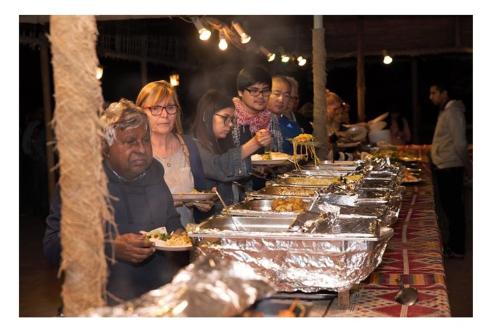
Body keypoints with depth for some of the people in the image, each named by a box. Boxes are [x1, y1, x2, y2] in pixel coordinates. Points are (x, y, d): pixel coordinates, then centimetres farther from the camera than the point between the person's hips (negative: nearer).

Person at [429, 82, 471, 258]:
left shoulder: (452, 112, -15)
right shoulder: (444, 111, 15)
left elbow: (460, 143, -19)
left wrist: (467, 165, -11)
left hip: (450, 168, -10)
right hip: (443, 167, 10)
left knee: (454, 208, -3)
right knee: (449, 207, 15)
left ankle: (457, 249, 3)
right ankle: (453, 243, 25)